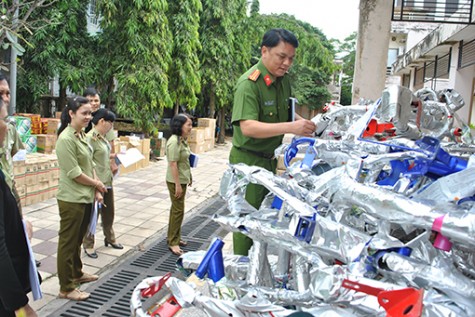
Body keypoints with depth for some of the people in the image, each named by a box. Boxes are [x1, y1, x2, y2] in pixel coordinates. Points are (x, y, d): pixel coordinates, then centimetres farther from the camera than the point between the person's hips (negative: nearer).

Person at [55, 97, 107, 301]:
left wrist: (96, 191, 4)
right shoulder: (66, 139, -17)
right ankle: (66, 288, 15)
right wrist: (97, 184, -7)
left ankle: (77, 274, 39)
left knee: (78, 239, 22)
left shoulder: (82, 135, 10)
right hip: (72, 199, -9)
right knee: (68, 242, 3)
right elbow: (74, 173, -20)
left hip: (85, 198, 9)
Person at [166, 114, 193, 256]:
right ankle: (173, 243, 9)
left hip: (182, 179, 9)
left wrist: (188, 178, 19)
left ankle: (172, 237, 32)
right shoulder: (174, 141, -21)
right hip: (176, 181, -9)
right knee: (178, 210, -2)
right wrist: (177, 184, -23)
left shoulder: (182, 140, 7)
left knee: (176, 209, 18)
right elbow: (173, 164, -24)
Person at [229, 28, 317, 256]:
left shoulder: (283, 80, 4)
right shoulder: (249, 83, -22)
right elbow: (247, 127, -32)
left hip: (270, 159, 9)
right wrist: (290, 127, -40)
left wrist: (304, 123, -1)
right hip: (248, 160, -8)